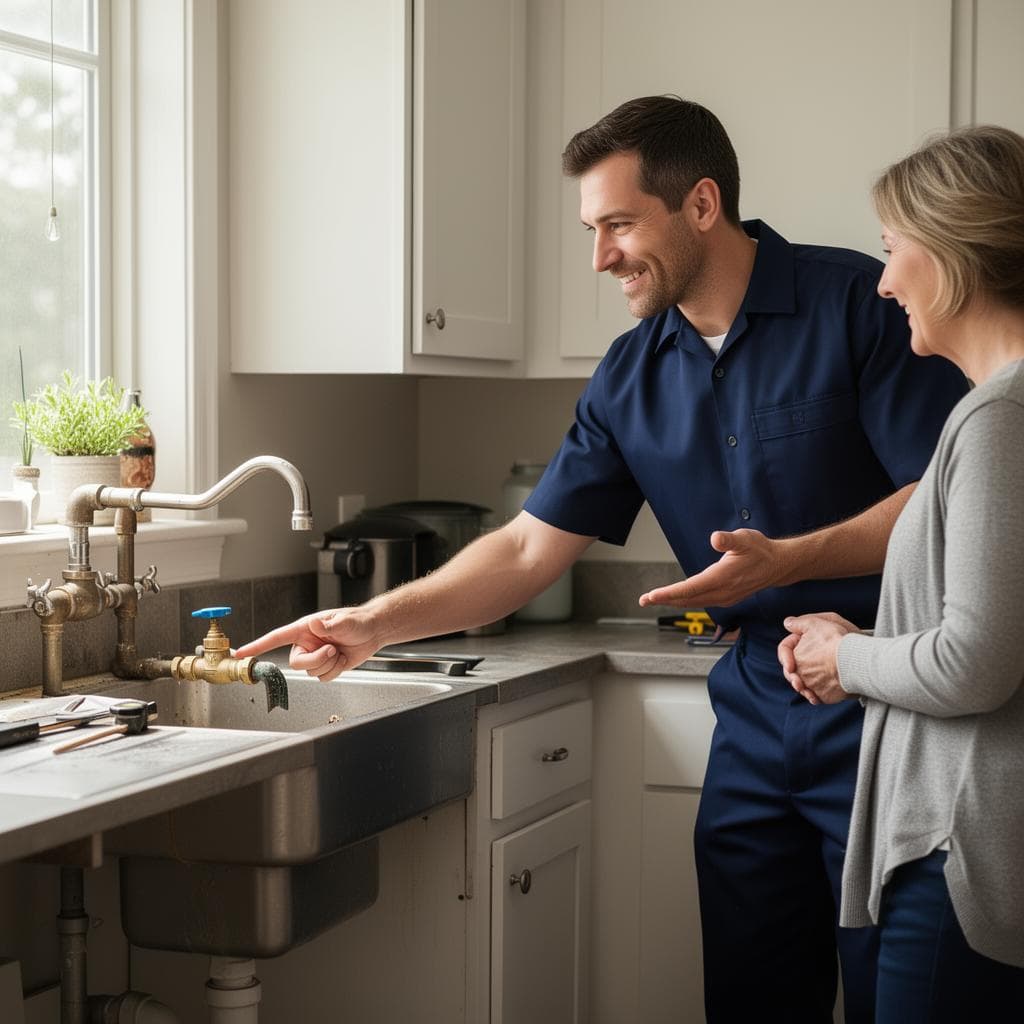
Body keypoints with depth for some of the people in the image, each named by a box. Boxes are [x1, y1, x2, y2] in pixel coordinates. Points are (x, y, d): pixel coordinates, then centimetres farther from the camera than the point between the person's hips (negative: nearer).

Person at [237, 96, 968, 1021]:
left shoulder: (859, 305, -9)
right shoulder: (631, 378, 7)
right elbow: (529, 550, 7)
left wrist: (789, 559, -24)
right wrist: (374, 624, -2)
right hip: (756, 701, 5)